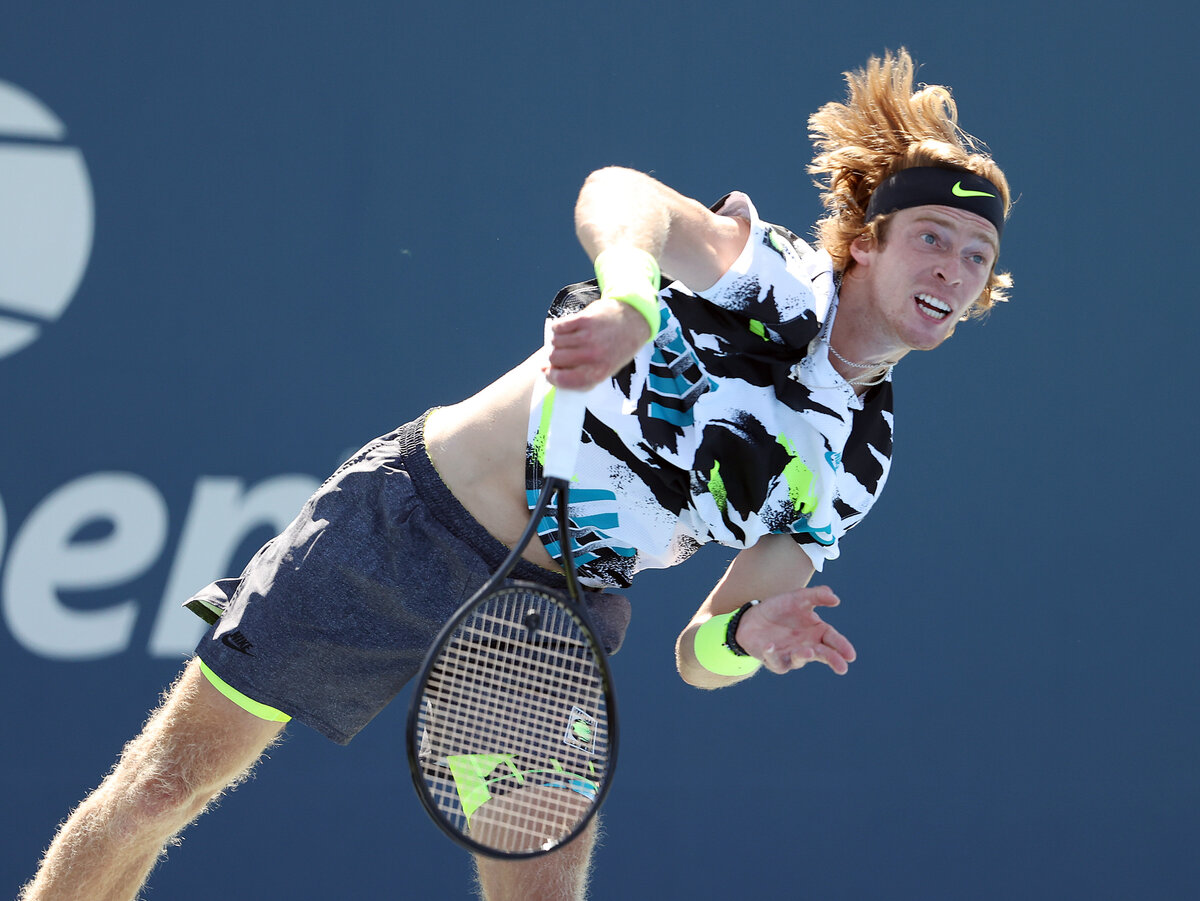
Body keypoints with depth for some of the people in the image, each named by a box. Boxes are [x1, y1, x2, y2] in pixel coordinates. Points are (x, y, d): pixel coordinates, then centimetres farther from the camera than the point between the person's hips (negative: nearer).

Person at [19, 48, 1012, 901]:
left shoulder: (857, 464, 2)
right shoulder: (766, 271, -10)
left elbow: (697, 656, 3)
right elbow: (616, 197, -30)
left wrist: (744, 635, -21)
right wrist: (629, 301, -51)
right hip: (414, 517, -4)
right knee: (164, 786, -1)